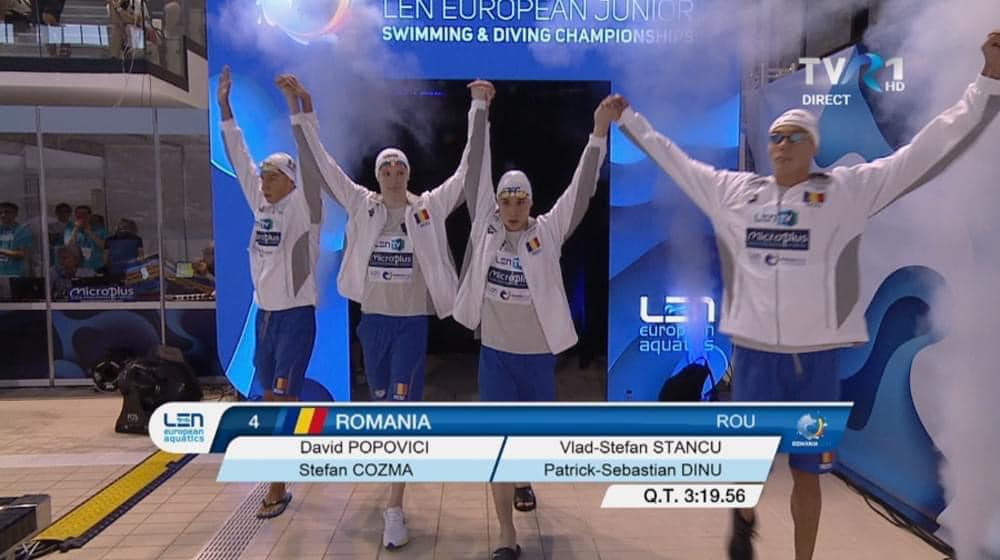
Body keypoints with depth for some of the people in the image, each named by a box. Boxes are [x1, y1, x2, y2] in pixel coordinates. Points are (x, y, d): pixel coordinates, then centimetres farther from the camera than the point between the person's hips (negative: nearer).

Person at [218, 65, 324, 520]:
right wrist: (225, 104, 8)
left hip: (296, 316, -7)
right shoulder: (261, 202, 8)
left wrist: (295, 104, -25)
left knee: (285, 401, -3)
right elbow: (238, 157, 10)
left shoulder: (303, 206, -8)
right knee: (271, 399, 14)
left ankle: (278, 490, 8)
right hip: (264, 314, 7)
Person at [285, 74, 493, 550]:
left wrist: (479, 110, -13)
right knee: (383, 407, 16)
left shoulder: (430, 207, -4)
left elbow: (469, 172, -9)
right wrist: (304, 111, -3)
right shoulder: (361, 205, 1)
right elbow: (318, 165, 2)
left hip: (412, 323, -3)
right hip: (373, 320, 3)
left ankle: (394, 507, 1)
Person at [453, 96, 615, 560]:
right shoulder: (486, 226, -2)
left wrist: (599, 133, -21)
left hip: (538, 354, 0)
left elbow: (581, 191, -13)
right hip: (495, 353, 0)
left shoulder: (548, 231, -6)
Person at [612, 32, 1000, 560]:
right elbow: (674, 159, 13)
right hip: (754, 352, 1)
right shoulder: (735, 191, 4)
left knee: (807, 472, 12)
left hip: (814, 357, -1)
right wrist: (629, 118, 20)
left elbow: (923, 151, -1)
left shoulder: (846, 191, -1)